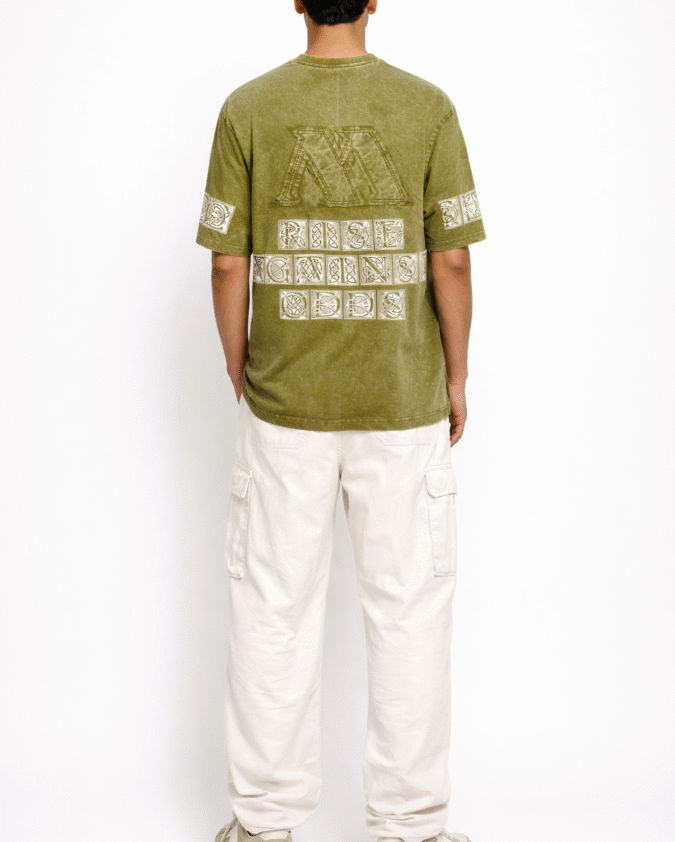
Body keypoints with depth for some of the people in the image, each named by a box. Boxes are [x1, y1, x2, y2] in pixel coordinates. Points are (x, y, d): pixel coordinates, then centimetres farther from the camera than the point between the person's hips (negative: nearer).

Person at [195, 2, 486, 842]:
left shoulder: (247, 110, -3)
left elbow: (228, 264, -4)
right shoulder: (426, 108, -5)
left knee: (273, 607, 11)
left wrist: (239, 373, 10)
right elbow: (450, 260, -7)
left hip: (282, 402, 1)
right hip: (403, 402, 0)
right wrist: (455, 377, 6)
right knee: (408, 607, 9)